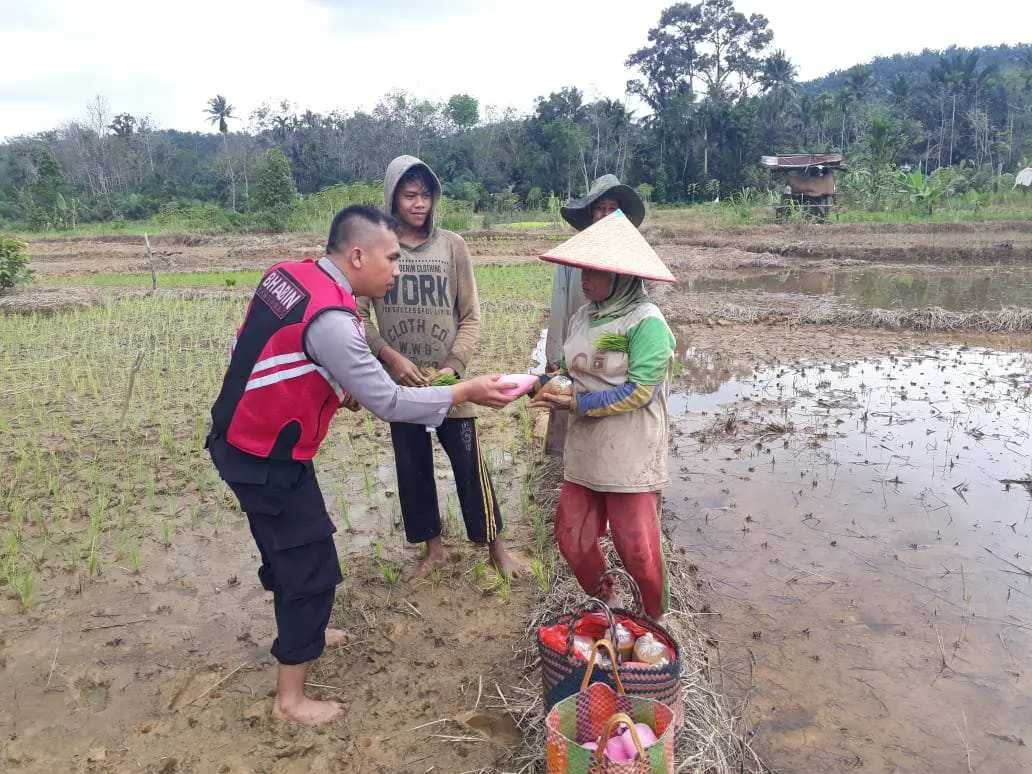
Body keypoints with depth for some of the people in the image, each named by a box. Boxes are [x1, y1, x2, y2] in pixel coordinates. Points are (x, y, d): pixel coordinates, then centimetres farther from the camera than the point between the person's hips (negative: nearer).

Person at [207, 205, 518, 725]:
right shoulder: (329, 319, -28)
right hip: (267, 459, -9)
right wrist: (466, 392, -16)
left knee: (287, 549, 27)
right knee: (312, 566, 4)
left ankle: (299, 631, 50)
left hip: (241, 441, 9)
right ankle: (290, 699, 19)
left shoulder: (288, 275, 0)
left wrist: (335, 386, 5)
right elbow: (389, 403, -24)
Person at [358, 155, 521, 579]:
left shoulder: (452, 245, -2)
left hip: (449, 381, -1)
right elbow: (358, 314, -4)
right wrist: (391, 357, -17)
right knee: (412, 468, 12)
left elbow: (471, 317, -1)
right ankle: (434, 549, 31)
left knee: (470, 465, 6)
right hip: (401, 382, 1)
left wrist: (454, 367, -13)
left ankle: (495, 545, 25)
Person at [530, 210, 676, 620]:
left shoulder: (646, 322, -15)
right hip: (584, 452, 7)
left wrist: (576, 403, -19)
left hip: (630, 459, -7)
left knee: (638, 550, 3)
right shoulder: (582, 317, 7)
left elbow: (638, 391, -20)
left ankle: (656, 621, 31)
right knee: (571, 539, 14)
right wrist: (549, 384, -7)